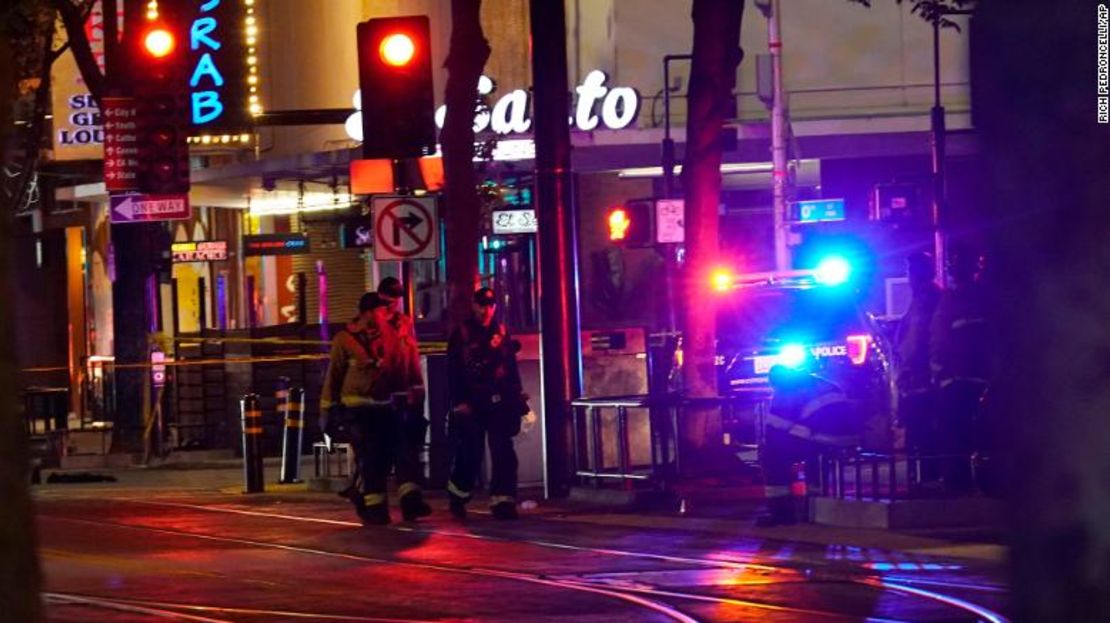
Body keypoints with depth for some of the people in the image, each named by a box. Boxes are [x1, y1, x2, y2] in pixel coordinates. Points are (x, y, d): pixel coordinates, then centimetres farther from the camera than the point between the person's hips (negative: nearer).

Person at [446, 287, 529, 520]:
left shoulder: (501, 333, 10)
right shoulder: (461, 335, 1)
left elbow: (512, 368, 12)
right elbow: (453, 372, -3)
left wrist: (517, 397, 7)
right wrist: (459, 401, -10)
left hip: (500, 403, 3)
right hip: (471, 403, -3)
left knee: (503, 453, -4)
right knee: (470, 452, 2)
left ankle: (502, 501, -3)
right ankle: (458, 494, 24)